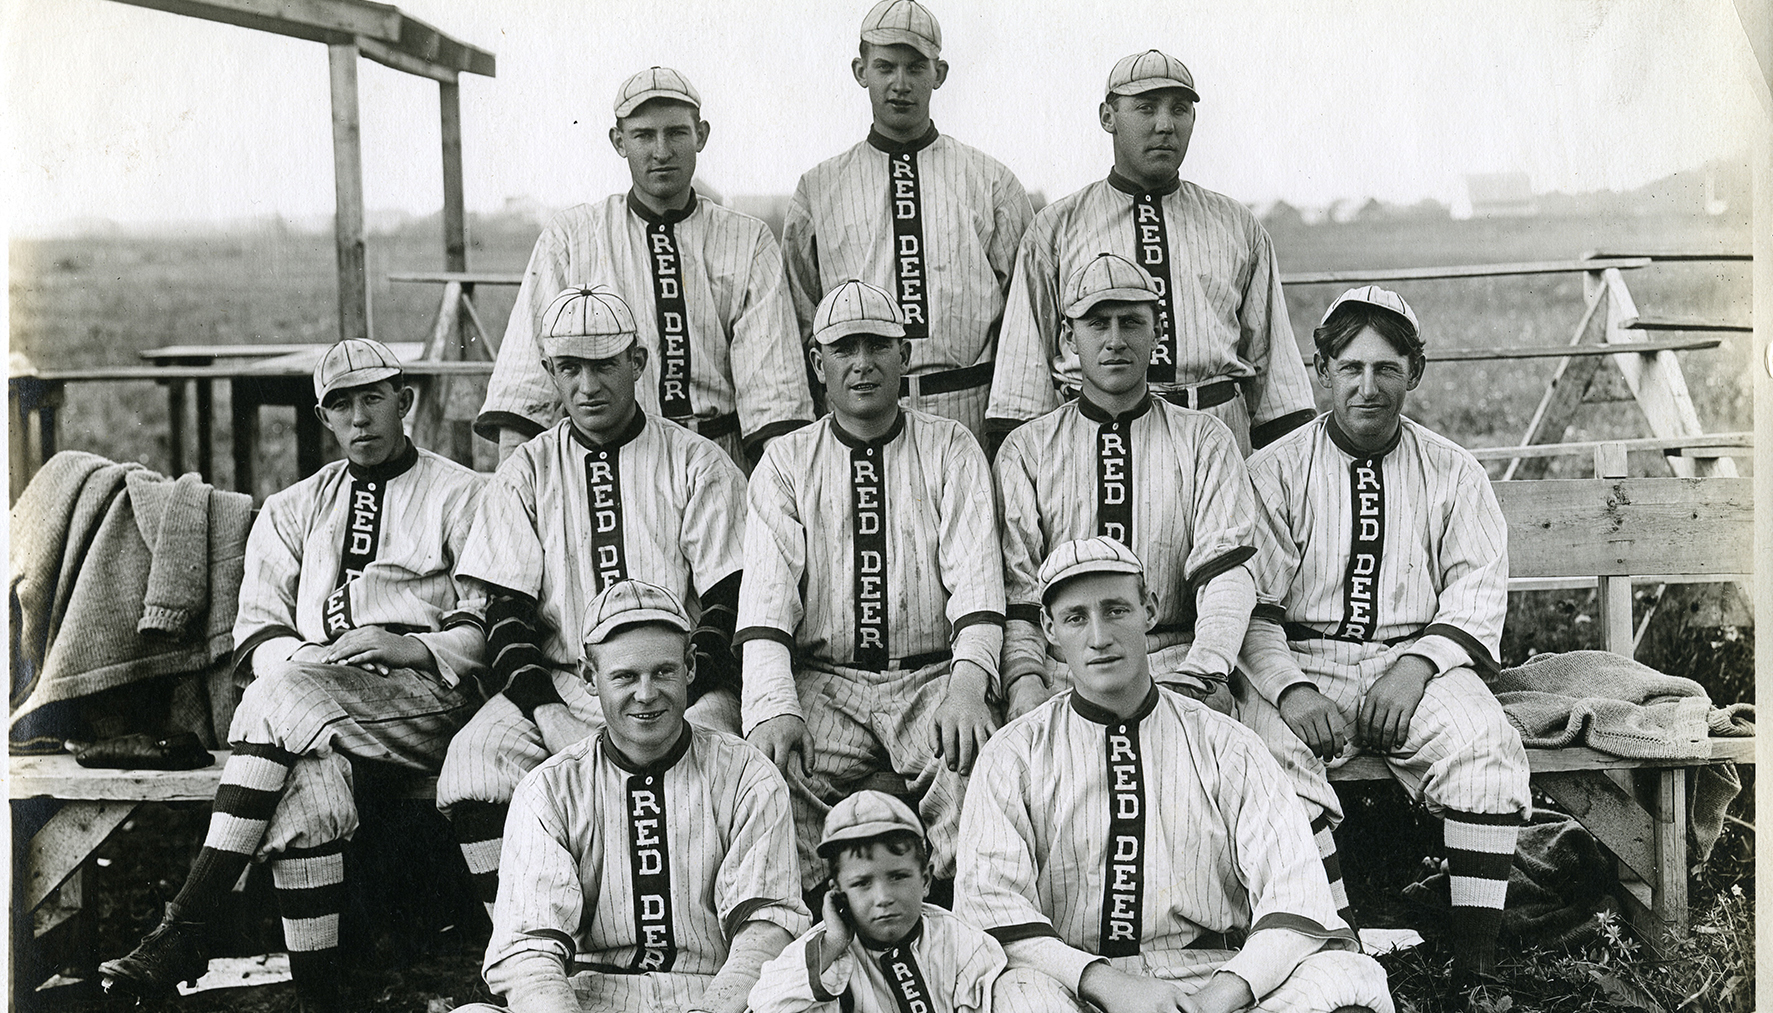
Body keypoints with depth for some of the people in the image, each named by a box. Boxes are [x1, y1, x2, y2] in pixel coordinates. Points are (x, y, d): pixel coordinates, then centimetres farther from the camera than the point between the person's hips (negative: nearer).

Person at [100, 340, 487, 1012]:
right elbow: (254, 632, 14)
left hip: (429, 695, -3)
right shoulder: (292, 510, 25)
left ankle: (183, 929, -29)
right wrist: (308, 657, -8)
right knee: (309, 778, -32)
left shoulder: (460, 495, 13)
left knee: (280, 697, -31)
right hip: (314, 695, 3)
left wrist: (416, 648, -14)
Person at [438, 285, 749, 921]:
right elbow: (506, 612, 5)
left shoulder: (698, 464, 6)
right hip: (557, 683, 2)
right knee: (473, 762, -23)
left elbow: (729, 602, -1)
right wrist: (544, 709, -12)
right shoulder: (525, 474, 12)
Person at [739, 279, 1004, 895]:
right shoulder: (785, 462, 10)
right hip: (823, 678, 1)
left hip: (934, 675, 0)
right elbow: (766, 593, -3)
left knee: (975, 769, -29)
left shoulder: (951, 449, 10)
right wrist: (774, 706, -20)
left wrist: (967, 686, -21)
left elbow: (976, 577, -3)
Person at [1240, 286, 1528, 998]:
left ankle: (1475, 969, -22)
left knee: (1488, 747, -28)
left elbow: (1477, 593, 5)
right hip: (1301, 661, -1)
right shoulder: (1274, 471, 6)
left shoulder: (1452, 472, 13)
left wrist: (1416, 664, -14)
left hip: (1420, 660, 2)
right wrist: (1288, 689, -20)